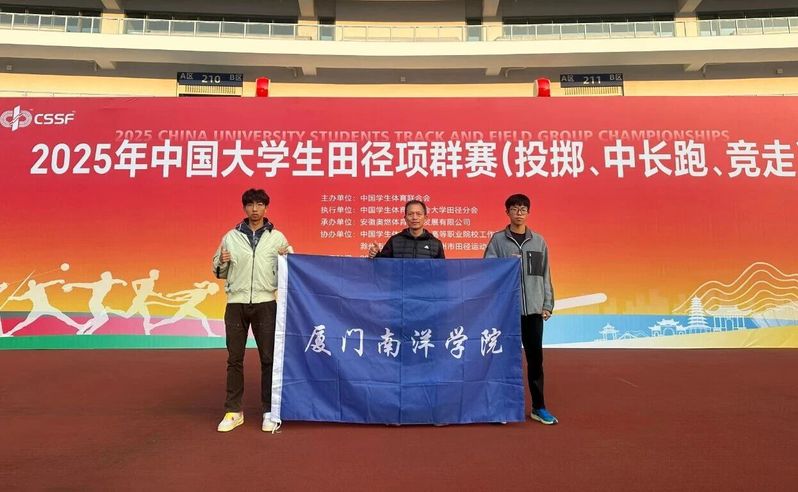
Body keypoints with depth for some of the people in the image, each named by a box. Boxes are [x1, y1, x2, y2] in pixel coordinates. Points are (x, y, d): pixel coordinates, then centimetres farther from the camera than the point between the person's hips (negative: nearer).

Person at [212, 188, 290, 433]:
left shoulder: (277, 237, 4)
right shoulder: (230, 237, 8)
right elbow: (219, 272, 13)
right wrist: (222, 262, -8)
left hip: (265, 304, -1)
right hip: (236, 304, 1)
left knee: (269, 358, 3)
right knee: (234, 359, 8)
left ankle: (269, 411, 15)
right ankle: (233, 411, 20)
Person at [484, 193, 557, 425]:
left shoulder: (538, 241, 9)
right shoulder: (498, 240, 1)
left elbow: (545, 274, 9)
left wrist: (547, 304, 5)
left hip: (533, 308, 2)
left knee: (535, 358, 8)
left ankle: (538, 407, 20)